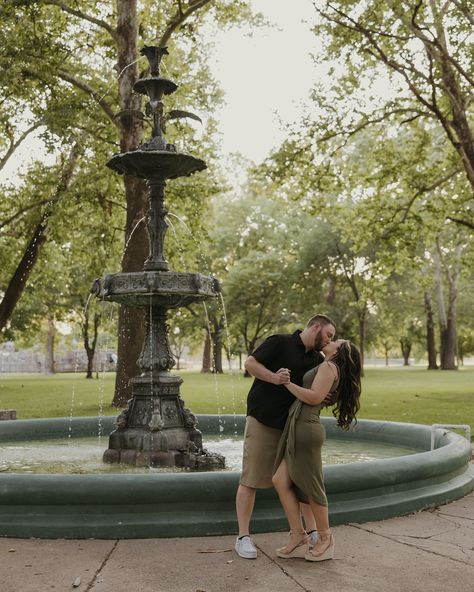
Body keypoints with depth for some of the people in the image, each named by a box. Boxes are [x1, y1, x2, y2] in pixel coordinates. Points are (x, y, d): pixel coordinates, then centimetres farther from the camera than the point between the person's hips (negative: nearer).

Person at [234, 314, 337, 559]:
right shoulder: (280, 342, -9)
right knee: (250, 480, -2)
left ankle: (312, 531, 18)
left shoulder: (317, 360, 10)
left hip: (294, 426, 6)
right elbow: (250, 363, -12)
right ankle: (243, 537, 5)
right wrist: (273, 376, -27)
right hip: (262, 422, -6)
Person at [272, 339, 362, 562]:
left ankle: (325, 539, 15)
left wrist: (287, 383, -9)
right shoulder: (326, 368, 24)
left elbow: (314, 397, -16)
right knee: (280, 480, 5)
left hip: (306, 428, -9)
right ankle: (298, 537, 8)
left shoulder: (329, 366, -3)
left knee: (311, 487, 1)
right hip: (297, 429, 9)